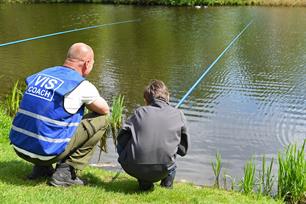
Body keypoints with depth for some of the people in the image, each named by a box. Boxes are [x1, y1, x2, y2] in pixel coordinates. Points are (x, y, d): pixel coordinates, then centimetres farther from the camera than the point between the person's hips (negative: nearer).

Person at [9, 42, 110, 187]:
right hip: (46, 152, -7)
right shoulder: (81, 86, -9)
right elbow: (105, 110, 6)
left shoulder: (41, 74, 10)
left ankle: (41, 168, 21)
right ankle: (65, 171, 1)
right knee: (99, 120, 4)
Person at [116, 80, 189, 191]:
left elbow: (121, 140, 8)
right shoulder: (178, 114, 12)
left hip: (134, 169, -1)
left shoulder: (139, 112, 11)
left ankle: (144, 182, 17)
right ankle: (168, 181, 23)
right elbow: (183, 150, 16)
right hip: (162, 171, 2)